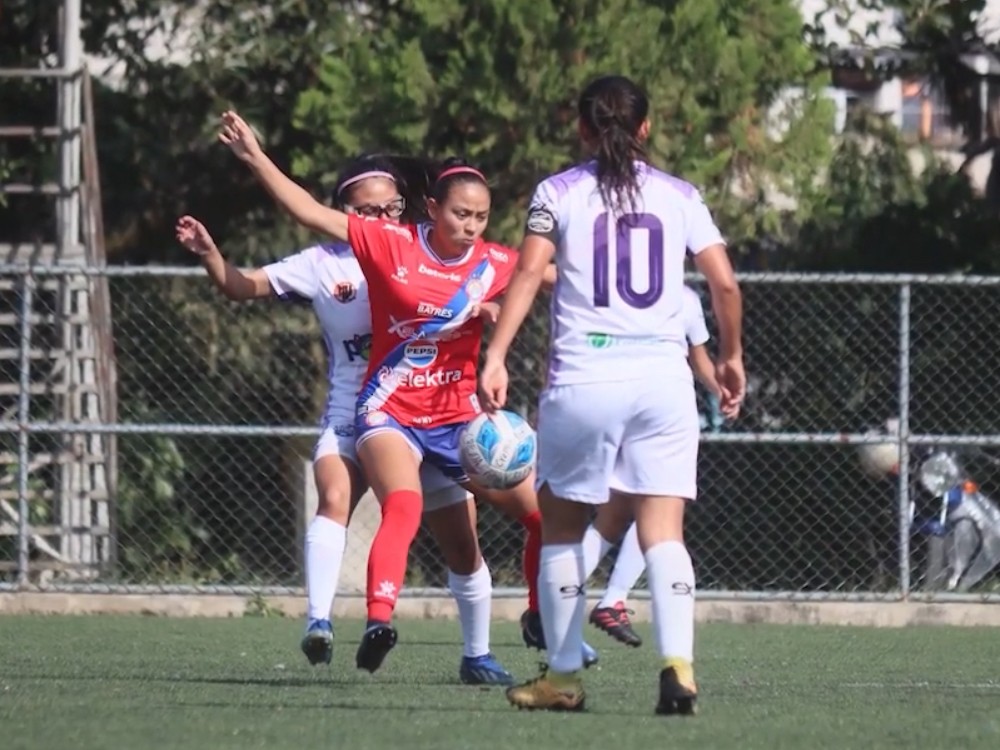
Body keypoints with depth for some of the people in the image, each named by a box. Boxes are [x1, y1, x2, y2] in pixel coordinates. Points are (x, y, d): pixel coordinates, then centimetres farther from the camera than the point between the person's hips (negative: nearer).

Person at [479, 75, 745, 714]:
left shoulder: (559, 193, 5)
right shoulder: (680, 197, 10)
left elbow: (529, 273, -9)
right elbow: (725, 284, 5)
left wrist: (496, 358, -13)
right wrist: (731, 356, 20)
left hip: (583, 379, -1)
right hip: (663, 377, 1)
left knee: (562, 526, 14)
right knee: (664, 531, -2)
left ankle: (563, 675, 17)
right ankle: (679, 663, -22)